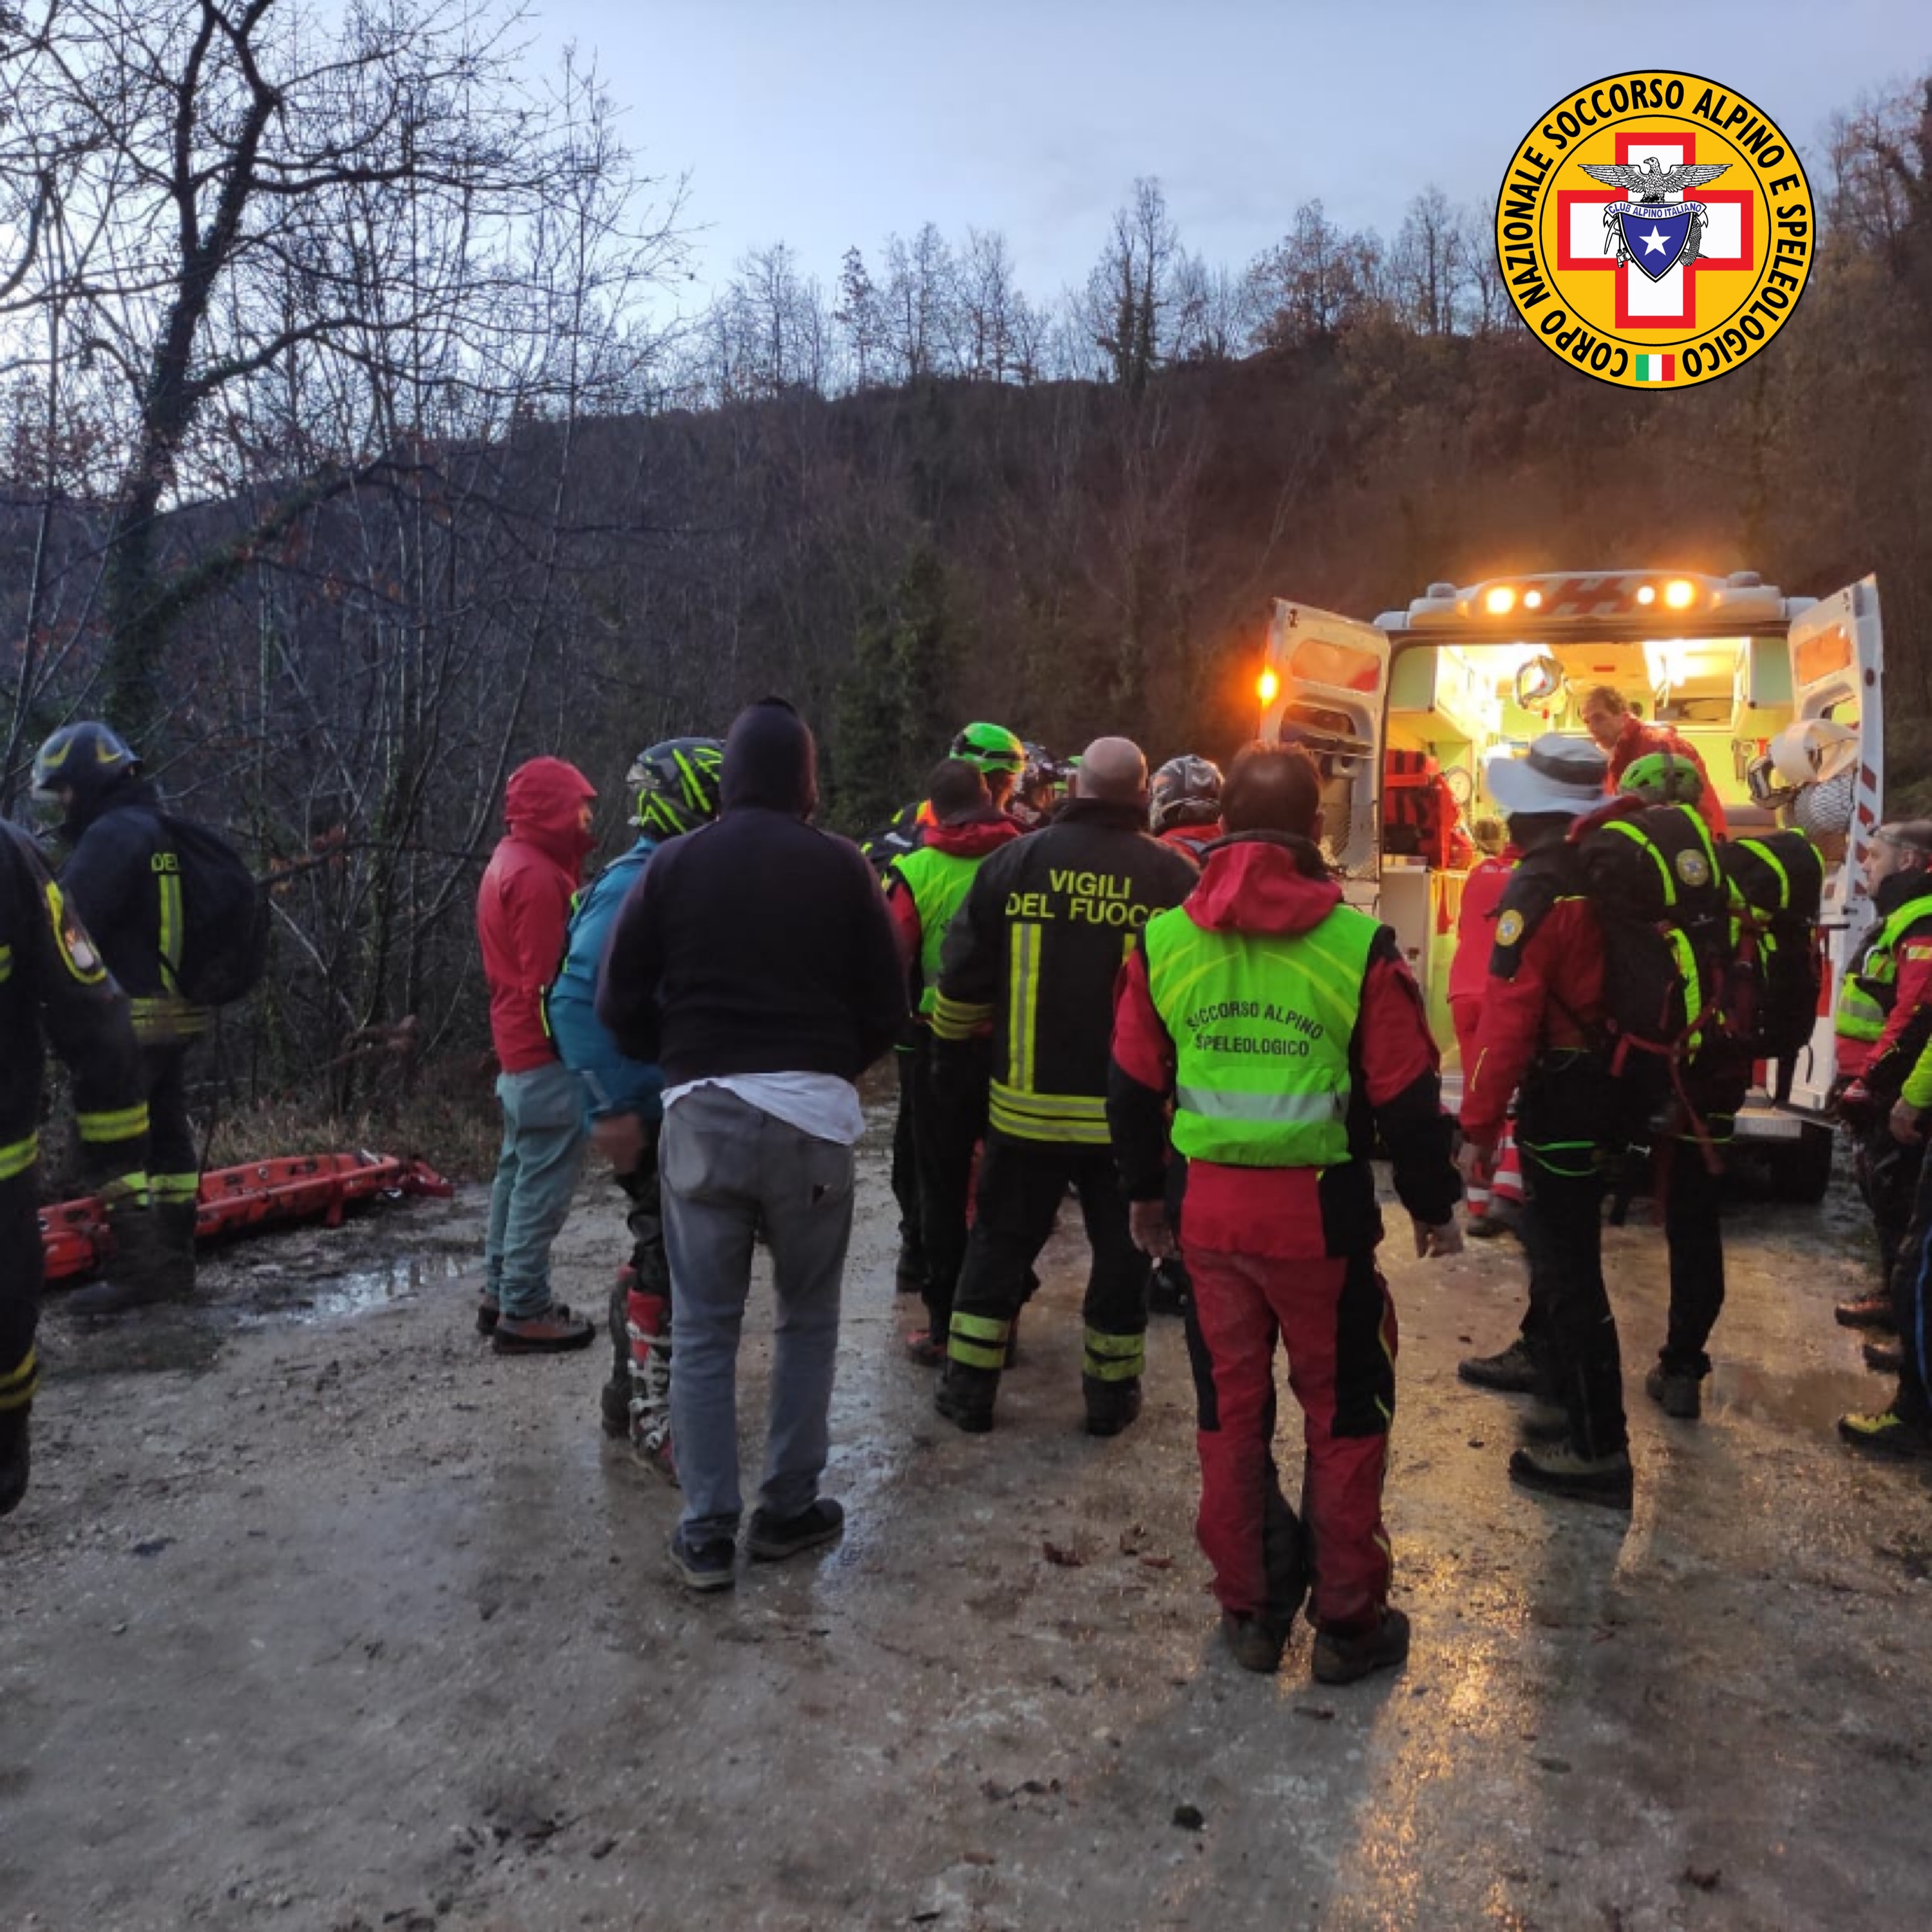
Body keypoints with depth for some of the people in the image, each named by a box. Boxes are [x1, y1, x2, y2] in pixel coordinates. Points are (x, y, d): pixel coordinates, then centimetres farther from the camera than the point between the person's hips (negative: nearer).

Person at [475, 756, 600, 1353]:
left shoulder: (510, 862, 15)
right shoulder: (537, 875, -18)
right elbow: (546, 978, -21)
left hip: (518, 1045, 11)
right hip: (546, 1050, -11)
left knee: (518, 1170, 16)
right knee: (543, 1182, -5)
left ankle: (500, 1293, 25)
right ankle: (523, 1313, 1)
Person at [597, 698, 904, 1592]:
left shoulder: (673, 864, 3)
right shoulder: (840, 867, 0)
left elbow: (620, 1004, 1)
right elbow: (886, 1010, 0)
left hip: (701, 1113, 1)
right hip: (810, 1113, -1)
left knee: (703, 1327, 10)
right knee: (808, 1317, 15)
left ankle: (706, 1531, 14)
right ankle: (788, 1509, 21)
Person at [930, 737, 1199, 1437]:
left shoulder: (1015, 861, -3)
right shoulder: (1176, 876, -6)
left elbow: (963, 978, 1)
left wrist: (949, 1052, 15)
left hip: (1026, 1102, 1)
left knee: (1001, 1239, 15)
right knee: (1121, 1248, 14)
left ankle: (969, 1387, 23)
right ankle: (1110, 1392, 25)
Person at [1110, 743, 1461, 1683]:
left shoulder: (1162, 939, -2)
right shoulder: (1358, 944, -11)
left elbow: (1133, 1087, 5)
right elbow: (1407, 1097, -7)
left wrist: (1143, 1191, 19)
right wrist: (1433, 1206, 8)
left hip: (1210, 1209, 3)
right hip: (1322, 1212, -2)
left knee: (1232, 1404, 16)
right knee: (1344, 1411, 14)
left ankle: (1246, 1607, 28)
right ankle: (1348, 1620, 25)